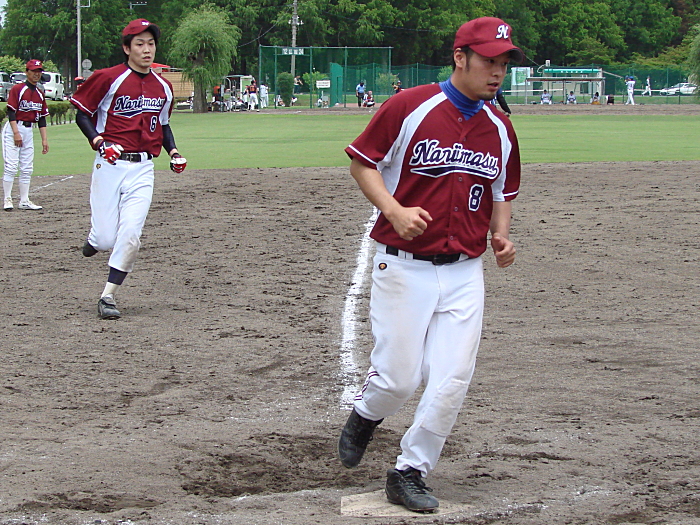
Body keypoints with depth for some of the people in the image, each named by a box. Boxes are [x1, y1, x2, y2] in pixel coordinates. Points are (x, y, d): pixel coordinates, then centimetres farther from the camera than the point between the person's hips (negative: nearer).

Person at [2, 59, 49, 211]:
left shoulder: (40, 94, 12)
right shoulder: (17, 89, -7)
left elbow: (42, 118, 14)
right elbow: (11, 112, -13)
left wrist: (44, 139, 8)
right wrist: (16, 133, -20)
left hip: (29, 130, 7)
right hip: (13, 129, -7)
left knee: (27, 168, 5)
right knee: (11, 166, -10)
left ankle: (24, 201, 8)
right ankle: (7, 200, -6)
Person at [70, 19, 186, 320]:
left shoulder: (163, 88, 11)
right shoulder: (108, 79, -6)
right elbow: (82, 113, 0)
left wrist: (173, 150, 7)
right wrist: (97, 141, -16)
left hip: (142, 170, 3)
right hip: (110, 165, -3)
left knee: (130, 237, -9)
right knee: (106, 239, -5)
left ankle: (108, 297, 3)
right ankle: (95, 239, 34)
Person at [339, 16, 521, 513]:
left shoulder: (500, 129, 8)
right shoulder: (409, 108, -8)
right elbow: (362, 162, -1)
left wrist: (502, 236, 3)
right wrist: (395, 210, -16)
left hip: (465, 272, 4)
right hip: (404, 266, -4)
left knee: (452, 382, -3)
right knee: (399, 376, -2)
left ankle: (410, 472, 14)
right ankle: (365, 416, 33)